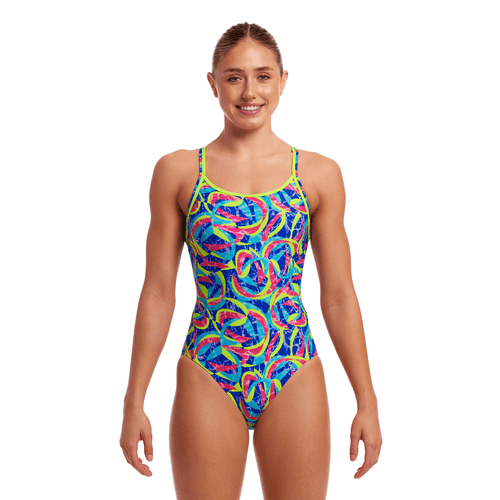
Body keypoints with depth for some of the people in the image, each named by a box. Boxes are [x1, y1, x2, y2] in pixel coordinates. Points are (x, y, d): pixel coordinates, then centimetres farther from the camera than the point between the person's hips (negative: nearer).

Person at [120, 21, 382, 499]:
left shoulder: (319, 174, 3)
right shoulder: (177, 171, 1)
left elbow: (338, 296, 5)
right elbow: (158, 292, 3)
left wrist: (367, 401, 3)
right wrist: (133, 402, 2)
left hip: (294, 379, 1)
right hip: (207, 379, 0)